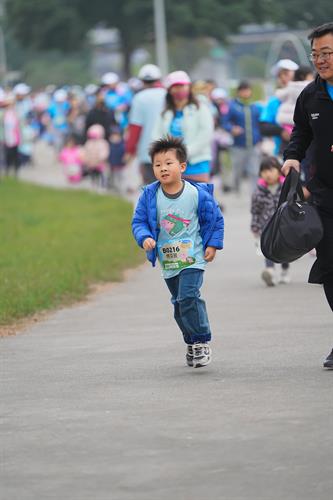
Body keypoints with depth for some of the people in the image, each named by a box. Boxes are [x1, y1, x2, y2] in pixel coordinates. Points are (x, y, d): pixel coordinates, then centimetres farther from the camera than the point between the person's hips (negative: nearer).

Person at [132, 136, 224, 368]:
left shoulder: (198, 194, -10)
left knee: (188, 298, -20)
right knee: (179, 305, 13)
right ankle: (192, 343, 29)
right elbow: (138, 221, 2)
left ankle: (202, 341, -7)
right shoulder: (149, 196, -5)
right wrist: (145, 238, -18)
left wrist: (213, 244, -2)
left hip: (193, 259, -4)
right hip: (168, 262, 4)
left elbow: (216, 219, 3)